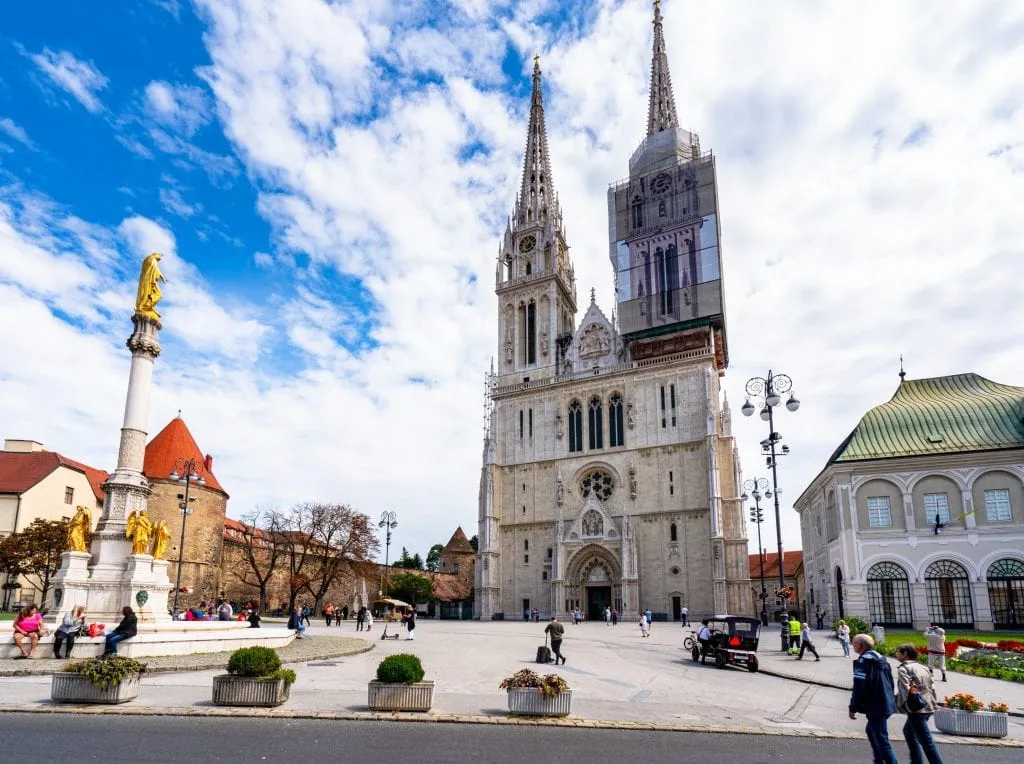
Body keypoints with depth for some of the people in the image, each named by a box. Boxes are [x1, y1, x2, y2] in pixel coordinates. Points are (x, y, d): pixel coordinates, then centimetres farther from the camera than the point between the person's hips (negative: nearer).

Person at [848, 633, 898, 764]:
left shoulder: (863, 660, -14)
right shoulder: (880, 658, 13)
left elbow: (859, 687, -19)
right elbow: (890, 683, 20)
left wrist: (853, 708, -13)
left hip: (875, 706, -10)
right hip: (886, 704, 10)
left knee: (882, 739, -6)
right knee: (871, 730, 26)